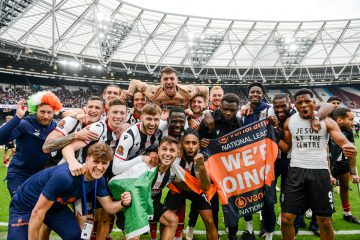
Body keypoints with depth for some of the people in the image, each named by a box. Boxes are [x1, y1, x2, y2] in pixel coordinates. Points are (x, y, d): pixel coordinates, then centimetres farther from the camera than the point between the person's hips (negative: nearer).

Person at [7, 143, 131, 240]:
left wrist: (123, 203, -29)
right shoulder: (64, 176, -38)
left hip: (55, 206, 6)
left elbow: (109, 206, -7)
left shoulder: (98, 180, -14)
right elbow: (38, 212, -30)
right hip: (24, 207, -5)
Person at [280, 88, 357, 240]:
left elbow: (343, 141, -11)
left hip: (320, 171, 0)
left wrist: (349, 148, -35)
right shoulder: (289, 122, 5)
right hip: (296, 171, 1)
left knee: (325, 220, 10)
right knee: (286, 219, -1)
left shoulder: (327, 121, 0)